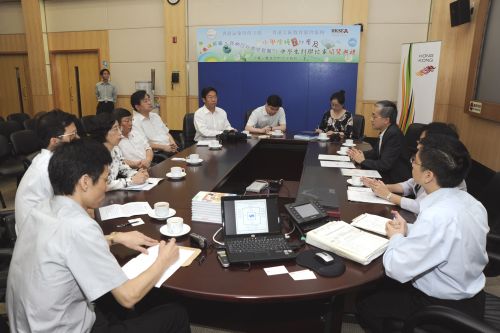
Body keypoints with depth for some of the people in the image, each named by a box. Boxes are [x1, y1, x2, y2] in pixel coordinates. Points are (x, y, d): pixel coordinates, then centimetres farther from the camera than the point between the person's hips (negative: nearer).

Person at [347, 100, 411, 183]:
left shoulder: (394, 134, -24)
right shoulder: (386, 131, 2)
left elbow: (385, 165, -26)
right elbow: (376, 152, 13)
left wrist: (363, 160, -14)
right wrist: (360, 154, -5)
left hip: (396, 181, -7)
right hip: (387, 174, 7)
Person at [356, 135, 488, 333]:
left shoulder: (437, 216, -35)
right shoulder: (467, 200, -8)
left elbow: (397, 270, -29)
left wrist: (396, 237, -11)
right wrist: (407, 231, -4)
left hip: (447, 308, -8)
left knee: (366, 304, 7)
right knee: (381, 284, 22)